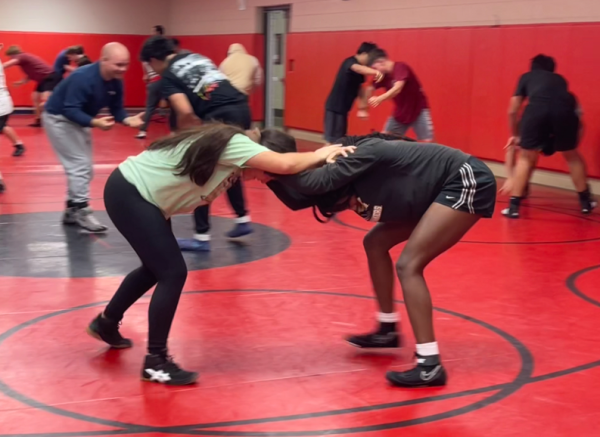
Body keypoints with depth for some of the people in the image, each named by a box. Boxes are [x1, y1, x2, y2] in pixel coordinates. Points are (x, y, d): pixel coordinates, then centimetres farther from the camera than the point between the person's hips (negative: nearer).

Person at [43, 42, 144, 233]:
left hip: (79, 121, 9)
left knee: (85, 169, 12)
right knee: (79, 166, -14)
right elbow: (70, 110, -35)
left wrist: (128, 120, -26)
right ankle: (81, 213, -10)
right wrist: (96, 122, -47)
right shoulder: (83, 78, -33)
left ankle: (73, 210, 22)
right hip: (58, 118, -9)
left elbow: (116, 109, -4)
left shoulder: (116, 82, -9)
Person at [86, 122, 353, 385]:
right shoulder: (233, 143, -21)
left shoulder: (230, 145, 6)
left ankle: (106, 323, 44)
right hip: (129, 193, -10)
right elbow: (283, 164, -30)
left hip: (134, 192, 10)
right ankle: (155, 362, -2)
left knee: (156, 268, 24)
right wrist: (319, 155, -14)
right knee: (173, 273, -11)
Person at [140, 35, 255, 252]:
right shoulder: (197, 57, 23)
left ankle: (202, 237, 8)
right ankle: (243, 220, 34)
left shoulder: (168, 76, 3)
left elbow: (185, 112, -10)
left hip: (221, 116, -7)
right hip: (241, 108, 7)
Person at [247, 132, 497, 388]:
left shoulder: (363, 154, -22)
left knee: (409, 265, -17)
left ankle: (430, 365, -17)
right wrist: (268, 175, -15)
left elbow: (319, 181, -34)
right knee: (376, 243, 13)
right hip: (444, 189, 10)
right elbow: (298, 197, -6)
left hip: (468, 182, -10)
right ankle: (388, 330, 24)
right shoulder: (345, 179, 2)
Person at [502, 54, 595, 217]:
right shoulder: (560, 79, 39)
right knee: (572, 155, 26)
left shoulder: (526, 77, 33)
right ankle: (585, 201, 34)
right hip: (564, 109, 2)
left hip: (536, 109, -2)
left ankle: (514, 206, 10)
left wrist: (514, 135, 47)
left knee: (526, 157, 16)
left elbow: (512, 111, 32)